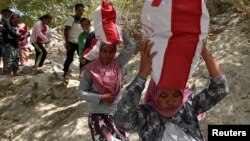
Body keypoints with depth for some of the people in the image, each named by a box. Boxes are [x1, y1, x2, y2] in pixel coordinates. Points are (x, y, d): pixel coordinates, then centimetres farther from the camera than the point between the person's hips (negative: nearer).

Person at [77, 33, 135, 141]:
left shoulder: (118, 65, -1)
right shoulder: (91, 69, -6)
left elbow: (130, 46, -4)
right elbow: (80, 93, -6)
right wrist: (101, 98, -14)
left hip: (118, 113, 3)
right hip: (98, 115, -3)